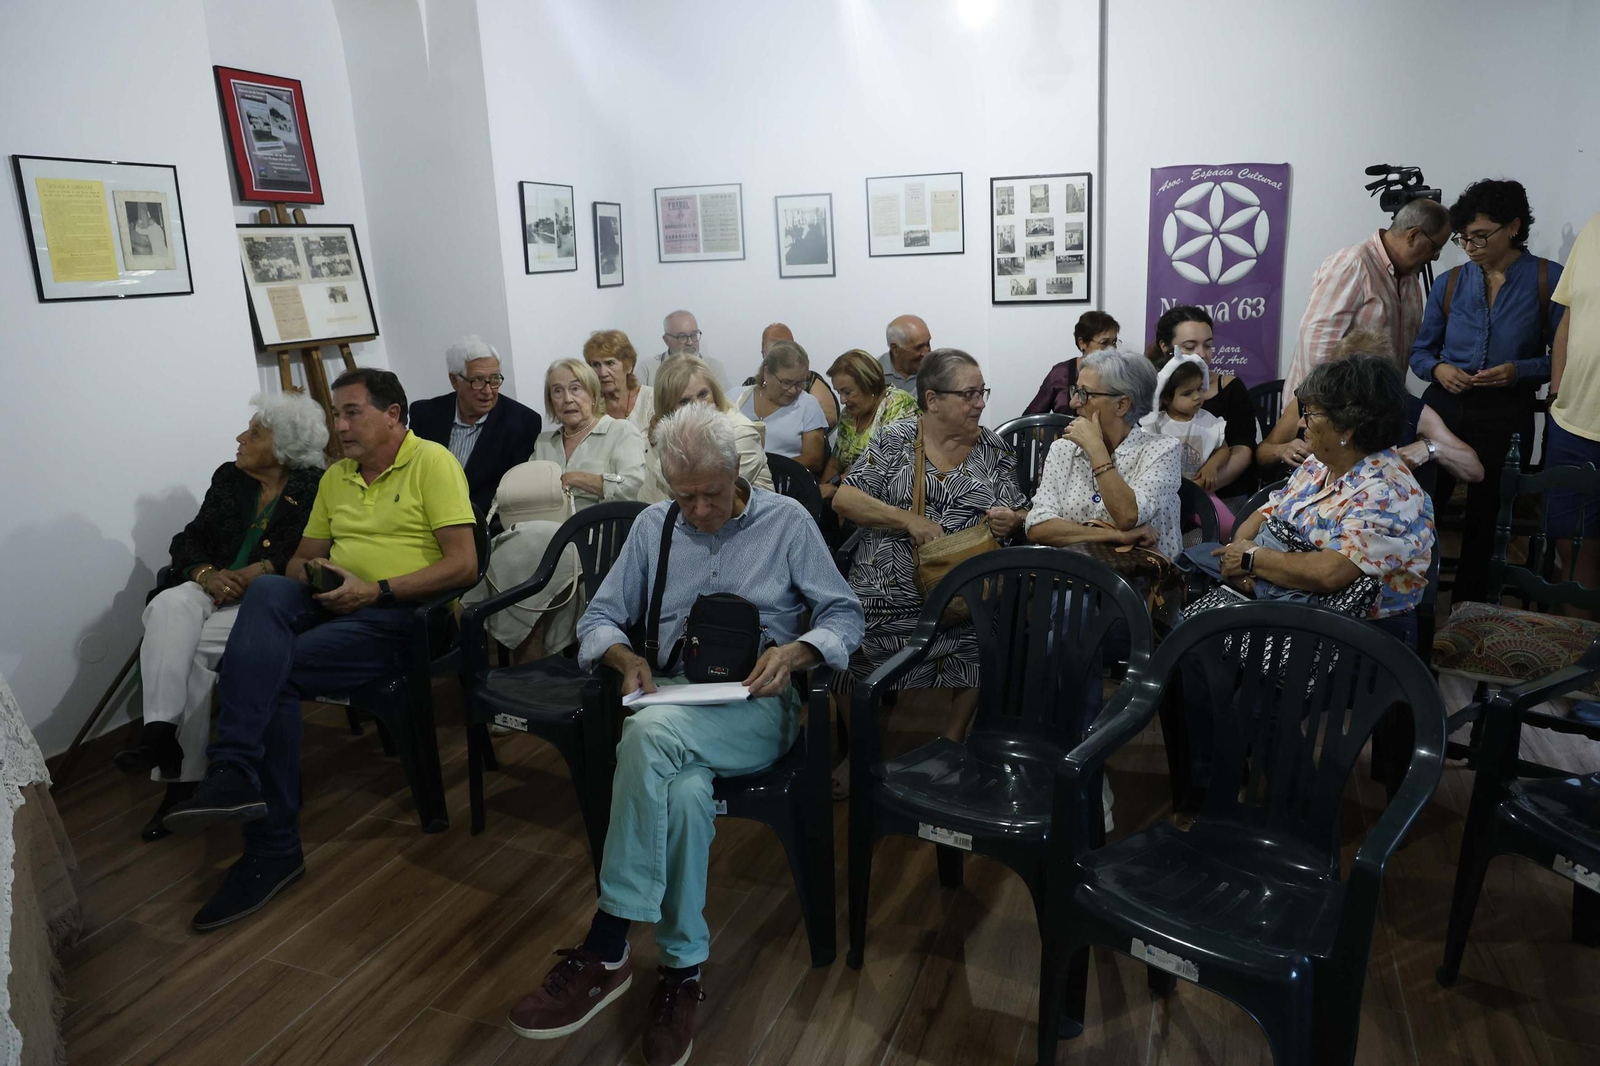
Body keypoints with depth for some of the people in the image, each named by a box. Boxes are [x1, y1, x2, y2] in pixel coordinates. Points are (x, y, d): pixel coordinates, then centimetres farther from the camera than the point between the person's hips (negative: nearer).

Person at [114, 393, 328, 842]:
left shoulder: (315, 488, -2)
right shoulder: (228, 478, 16)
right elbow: (189, 541, 12)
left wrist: (253, 573, -21)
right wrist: (207, 574, -9)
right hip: (214, 588, 5)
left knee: (204, 642, -29)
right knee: (167, 608, -28)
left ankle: (184, 774, -20)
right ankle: (160, 728, -35)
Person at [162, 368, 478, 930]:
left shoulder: (432, 462, -3)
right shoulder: (334, 477, 21)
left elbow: (464, 565, -12)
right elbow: (304, 557, 25)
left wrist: (376, 589, -18)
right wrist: (307, 576, -1)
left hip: (396, 614, -6)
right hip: (327, 605, 6)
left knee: (269, 673, -24)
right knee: (268, 590, -26)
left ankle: (273, 848, -19)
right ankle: (233, 776, -34)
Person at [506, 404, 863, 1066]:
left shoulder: (787, 521, 6)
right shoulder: (652, 526, 14)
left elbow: (844, 614, 4)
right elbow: (600, 616, 14)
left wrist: (795, 652, -17)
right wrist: (626, 657, -9)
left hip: (756, 707, -2)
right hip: (670, 698, 3)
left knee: (652, 731, -36)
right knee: (685, 792, -35)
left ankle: (605, 951, -27)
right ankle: (682, 969, -16)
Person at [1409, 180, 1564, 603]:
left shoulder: (1549, 280, -5)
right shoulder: (1450, 283, 4)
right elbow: (1421, 350, 11)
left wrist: (1520, 371, -19)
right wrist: (1438, 369, -10)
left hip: (1506, 416, -2)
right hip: (1444, 407, 2)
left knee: (1485, 513, 11)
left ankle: (1467, 604, 26)